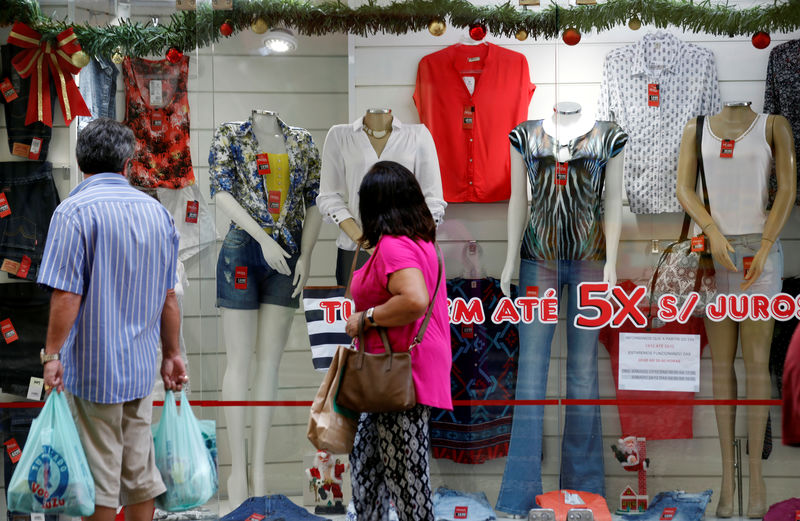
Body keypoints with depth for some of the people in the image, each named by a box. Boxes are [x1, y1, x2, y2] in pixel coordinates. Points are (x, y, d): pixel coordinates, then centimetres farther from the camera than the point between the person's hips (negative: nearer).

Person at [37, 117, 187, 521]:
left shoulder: (74, 211, -12)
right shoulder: (157, 211, 6)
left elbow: (66, 295, -18)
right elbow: (168, 297, 10)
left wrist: (52, 354, -11)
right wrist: (172, 354, 18)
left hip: (93, 365, -6)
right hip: (141, 366, 6)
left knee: (99, 472, 4)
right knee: (139, 470, 14)